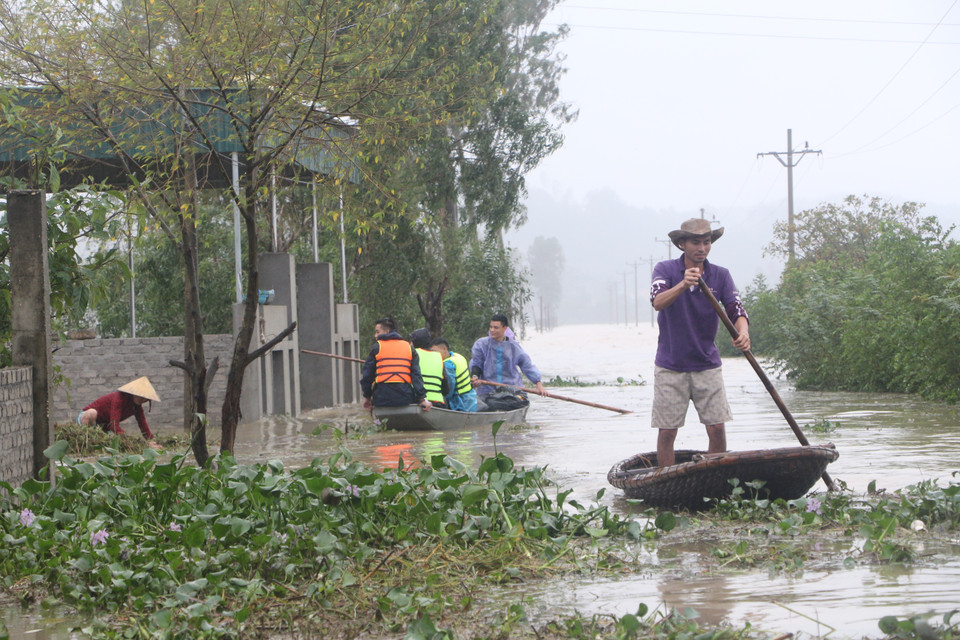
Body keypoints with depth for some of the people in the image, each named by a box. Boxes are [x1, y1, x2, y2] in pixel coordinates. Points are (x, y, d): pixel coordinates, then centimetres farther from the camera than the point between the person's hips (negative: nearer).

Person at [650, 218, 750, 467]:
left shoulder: (720, 275, 0)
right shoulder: (665, 269, -6)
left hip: (707, 364, 2)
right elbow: (658, 302, -25)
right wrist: (683, 285, -44)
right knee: (667, 431, -1)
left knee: (717, 428, -3)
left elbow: (736, 309, -10)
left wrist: (743, 332, -33)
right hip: (670, 367, -2)